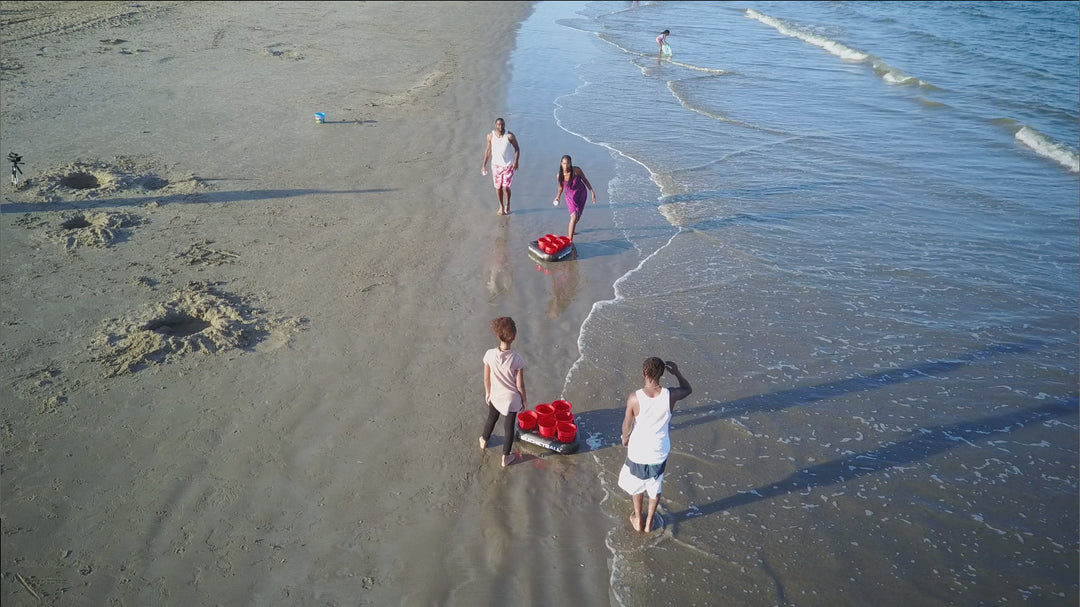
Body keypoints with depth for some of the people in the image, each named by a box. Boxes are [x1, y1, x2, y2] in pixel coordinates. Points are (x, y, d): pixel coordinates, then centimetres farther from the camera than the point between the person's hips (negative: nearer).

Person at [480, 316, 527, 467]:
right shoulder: (517, 359, -29)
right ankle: (505, 458, 36)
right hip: (512, 399, -3)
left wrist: (487, 392, 11)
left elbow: (486, 378, -8)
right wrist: (524, 400, 1)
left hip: (495, 396, 3)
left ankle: (484, 441, 58)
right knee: (509, 426, 19)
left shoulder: (489, 354, -23)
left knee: (491, 419, 31)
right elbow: (520, 385, -18)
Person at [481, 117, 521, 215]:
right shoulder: (490, 136, -4)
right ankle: (501, 206, 27)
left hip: (508, 165, -2)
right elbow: (488, 150, 6)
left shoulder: (510, 136, -12)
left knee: (506, 187, -8)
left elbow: (517, 148, -2)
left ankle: (507, 204, 19)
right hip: (496, 165, 3)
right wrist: (484, 165, 6)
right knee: (498, 187, 9)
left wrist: (516, 161, -13)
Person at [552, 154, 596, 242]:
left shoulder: (577, 170, -22)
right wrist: (558, 197, -9)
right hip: (570, 197, -1)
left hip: (581, 194, 2)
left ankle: (570, 232, 47)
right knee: (574, 217, -19)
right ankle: (570, 240, -14)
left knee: (577, 217, 17)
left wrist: (592, 192, -9)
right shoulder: (560, 175, -18)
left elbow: (585, 180, -8)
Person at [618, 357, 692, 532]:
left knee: (636, 485, 26)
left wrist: (625, 438, 9)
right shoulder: (670, 396, -22)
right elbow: (688, 389, 3)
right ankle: (649, 523, 44)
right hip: (660, 453, 1)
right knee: (655, 488, 26)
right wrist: (677, 372, 2)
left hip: (638, 452, -1)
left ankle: (638, 521, 45)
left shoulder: (634, 398, -26)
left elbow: (627, 425, -10)